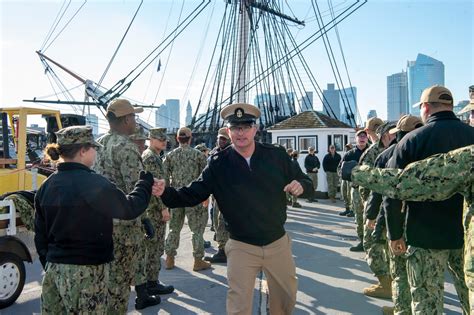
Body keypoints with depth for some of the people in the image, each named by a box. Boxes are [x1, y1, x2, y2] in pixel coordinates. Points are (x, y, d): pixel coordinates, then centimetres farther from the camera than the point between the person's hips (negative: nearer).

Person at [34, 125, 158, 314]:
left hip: (54, 269, 7)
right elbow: (129, 209, -11)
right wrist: (146, 180, 3)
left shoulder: (47, 186, 4)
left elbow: (40, 234, 10)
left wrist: (49, 265, 21)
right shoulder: (93, 183, -18)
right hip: (86, 272, -7)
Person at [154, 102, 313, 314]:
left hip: (278, 243, 3)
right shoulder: (218, 164, -9)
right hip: (241, 247, -2)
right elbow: (192, 195, -8)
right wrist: (165, 192, -27)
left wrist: (301, 186, -20)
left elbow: (306, 183, 4)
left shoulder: (276, 155, -6)